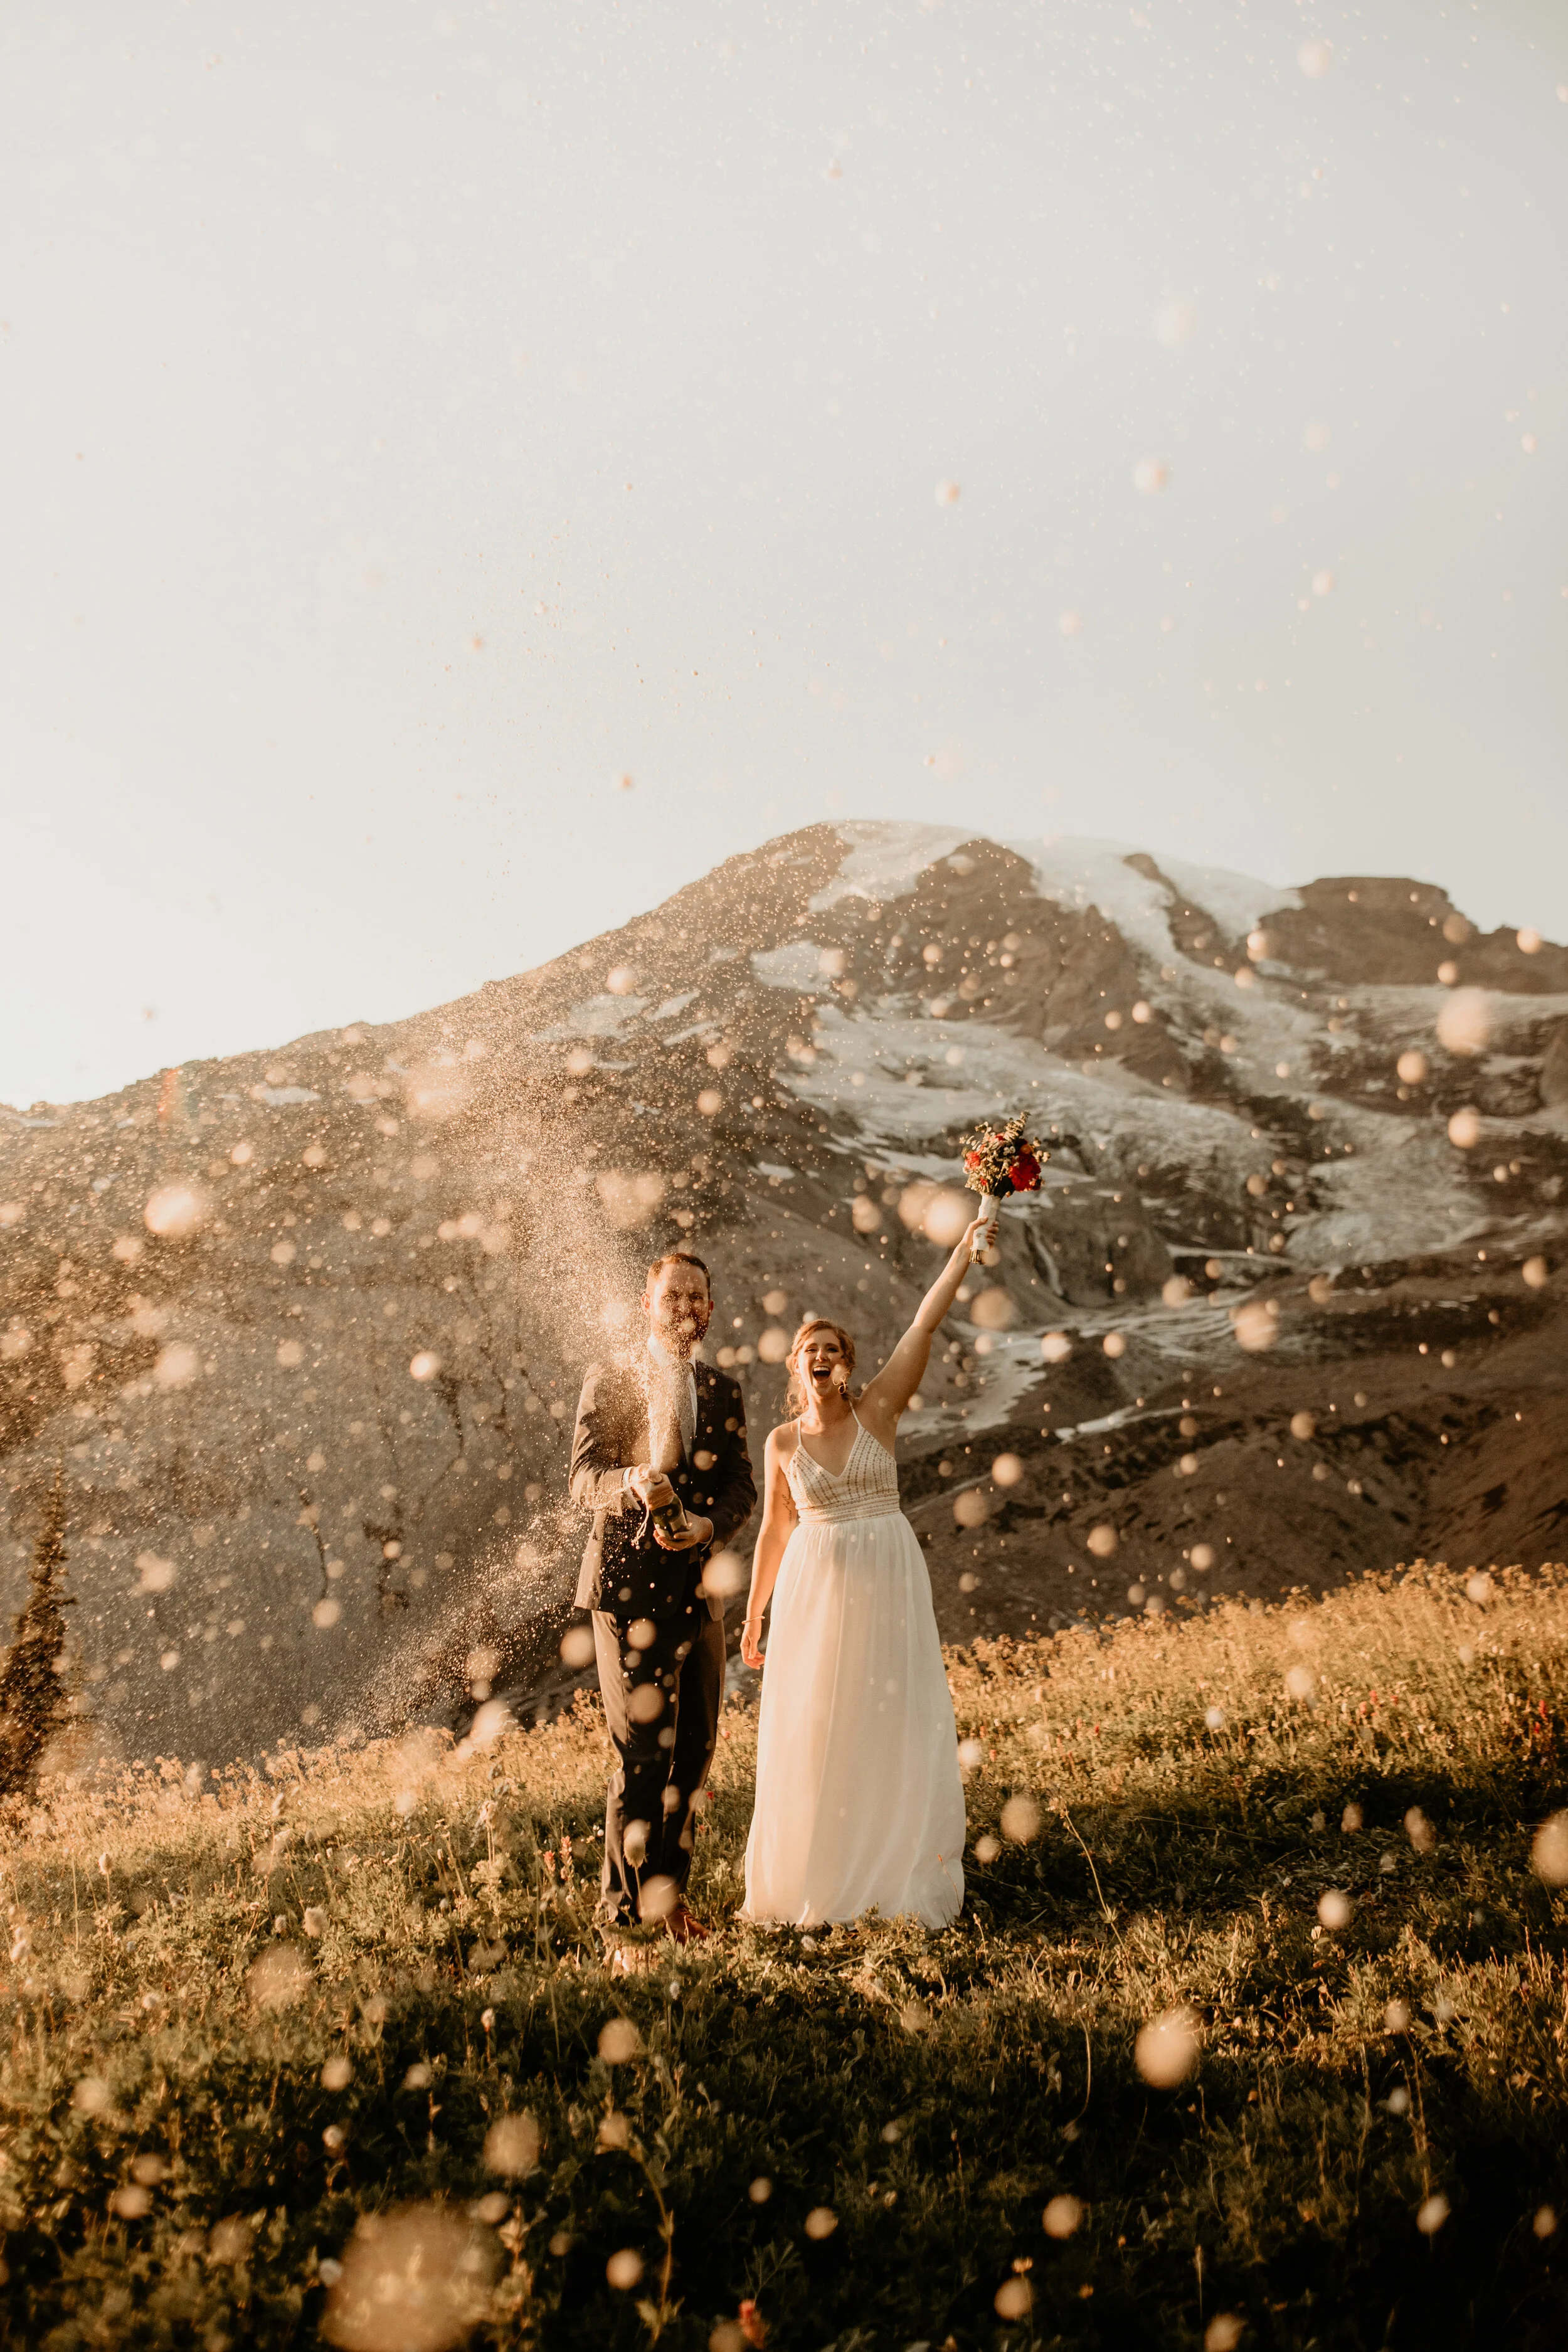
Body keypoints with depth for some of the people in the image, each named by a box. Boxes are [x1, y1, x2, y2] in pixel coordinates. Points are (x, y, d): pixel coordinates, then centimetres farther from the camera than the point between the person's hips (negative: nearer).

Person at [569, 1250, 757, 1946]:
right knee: (644, 1749, -6)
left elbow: (742, 1488, 7)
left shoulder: (724, 1393, 14)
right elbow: (583, 1482, -6)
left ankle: (665, 1894, 24)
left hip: (697, 1587, 4)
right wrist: (633, 1483, -29)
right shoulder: (608, 1382, 3)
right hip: (627, 1583, -4)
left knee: (693, 1751, 9)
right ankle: (626, 1906, 7)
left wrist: (709, 1525, -15)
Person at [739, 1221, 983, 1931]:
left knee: (892, 1726, 3)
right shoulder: (782, 1443, 2)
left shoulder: (878, 1410, -2)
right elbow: (773, 1533, 10)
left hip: (888, 1583, -1)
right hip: (815, 1587, 1)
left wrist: (966, 1246, -14)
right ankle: (816, 1878, 16)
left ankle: (896, 1874, 16)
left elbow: (926, 1322, -8)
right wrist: (752, 1618, 11)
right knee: (812, 1732, 3)